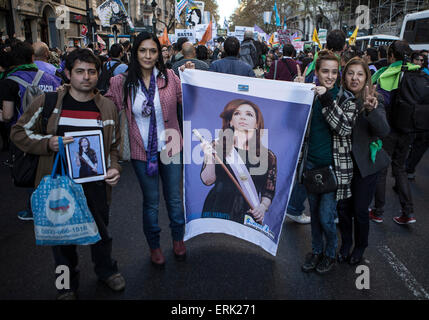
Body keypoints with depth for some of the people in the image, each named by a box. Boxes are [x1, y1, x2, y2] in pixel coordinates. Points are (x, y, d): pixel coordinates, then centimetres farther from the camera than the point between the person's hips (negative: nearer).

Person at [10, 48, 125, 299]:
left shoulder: (107, 107, 1)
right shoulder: (48, 102, -5)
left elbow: (114, 145, 11)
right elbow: (19, 132, 2)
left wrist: (114, 168, -7)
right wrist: (47, 144, -17)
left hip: (95, 183, 1)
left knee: (101, 231, 18)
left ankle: (106, 270, 45)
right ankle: (68, 283, 39)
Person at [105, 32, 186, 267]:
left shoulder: (169, 77, -4)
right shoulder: (122, 83, -4)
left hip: (170, 148, 1)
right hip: (142, 152, 0)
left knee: (174, 198, 15)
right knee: (151, 202, 13)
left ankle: (178, 239, 39)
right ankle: (154, 246, 35)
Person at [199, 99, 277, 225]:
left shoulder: (268, 156, 4)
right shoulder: (218, 146, 4)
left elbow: (269, 191, 9)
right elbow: (208, 180, -1)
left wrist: (263, 207, -9)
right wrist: (210, 158, -17)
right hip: (217, 213, 0)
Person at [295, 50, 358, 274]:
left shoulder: (347, 99, -5)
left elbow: (345, 128, -18)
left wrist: (327, 99, -24)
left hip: (334, 167, -4)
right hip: (311, 164, 4)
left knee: (326, 217, -1)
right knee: (314, 212, 16)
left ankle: (331, 254, 26)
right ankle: (316, 251, 36)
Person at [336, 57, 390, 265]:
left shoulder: (374, 100, -12)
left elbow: (384, 131, -25)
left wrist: (372, 109, -41)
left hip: (365, 164, -2)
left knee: (360, 210, 7)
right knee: (343, 207, 11)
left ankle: (360, 246, 33)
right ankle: (345, 243, 36)